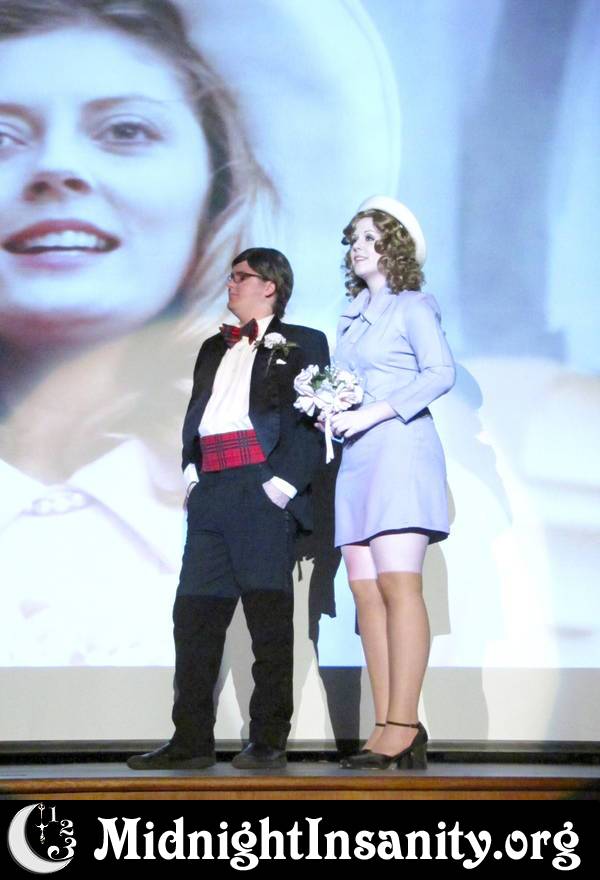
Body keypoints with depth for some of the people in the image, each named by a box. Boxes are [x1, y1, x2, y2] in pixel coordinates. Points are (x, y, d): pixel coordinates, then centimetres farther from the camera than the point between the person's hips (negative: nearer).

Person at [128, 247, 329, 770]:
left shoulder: (303, 344, 6)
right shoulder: (214, 348, 26)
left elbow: (314, 421, -4)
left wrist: (285, 482, -14)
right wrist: (190, 471, 8)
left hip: (264, 490, -6)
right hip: (211, 493, 6)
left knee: (270, 619, -2)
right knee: (195, 615, 3)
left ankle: (269, 741, 4)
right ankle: (192, 741, 7)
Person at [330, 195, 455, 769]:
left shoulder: (412, 306, 4)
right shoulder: (351, 318, 23)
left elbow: (441, 373, -10)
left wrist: (371, 414, -15)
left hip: (398, 448, -7)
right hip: (355, 460, 7)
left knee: (397, 584, -15)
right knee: (365, 590, -1)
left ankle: (403, 726, -18)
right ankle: (385, 730, -2)